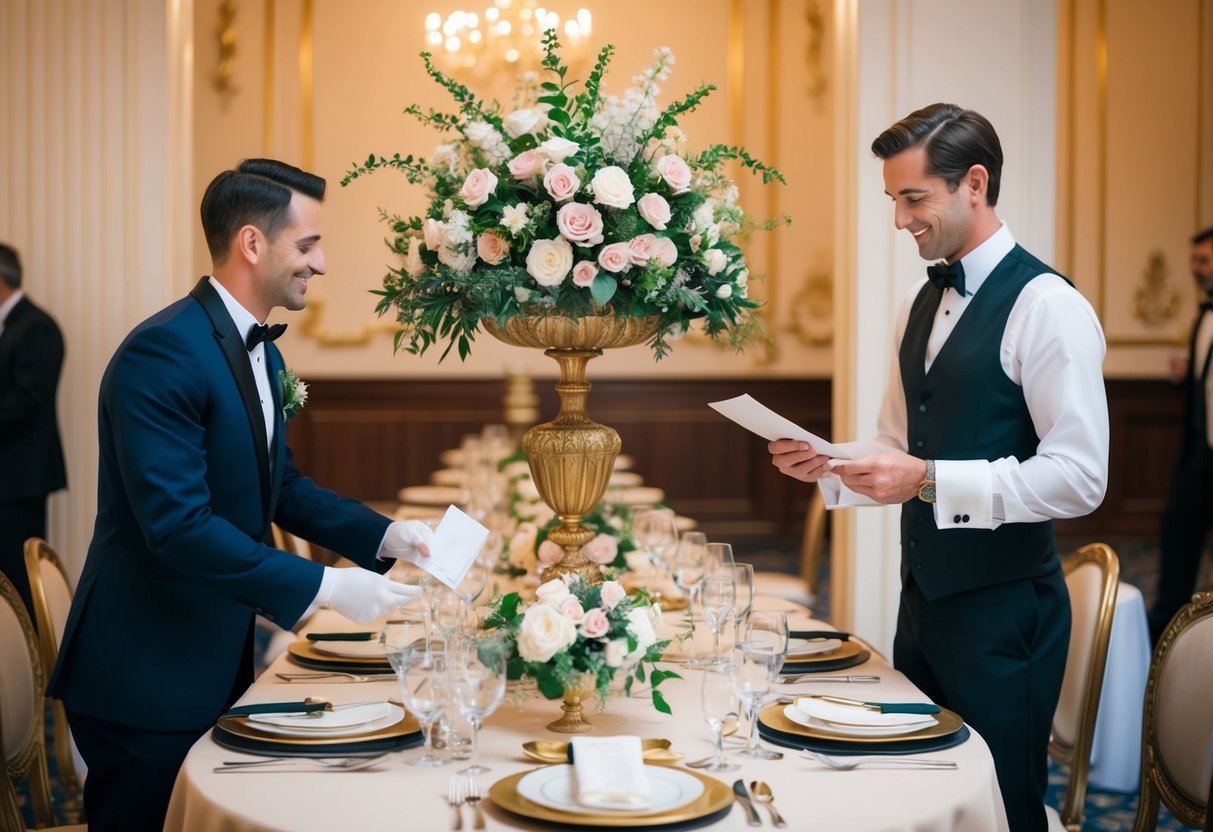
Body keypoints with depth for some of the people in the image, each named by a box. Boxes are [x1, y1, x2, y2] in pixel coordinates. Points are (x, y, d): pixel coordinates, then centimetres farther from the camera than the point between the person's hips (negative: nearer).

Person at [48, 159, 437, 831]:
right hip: (145, 678, -9)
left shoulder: (263, 352, 10)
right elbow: (178, 524, -28)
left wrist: (384, 535, 2)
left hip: (218, 662, 9)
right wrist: (325, 587, -27)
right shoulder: (163, 352, -21)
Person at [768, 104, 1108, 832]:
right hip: (923, 597, 8)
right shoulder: (919, 305, 10)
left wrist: (929, 480, -25)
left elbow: (1080, 477, -21)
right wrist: (830, 467, -2)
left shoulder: (1047, 306, -15)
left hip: (1002, 608, -7)